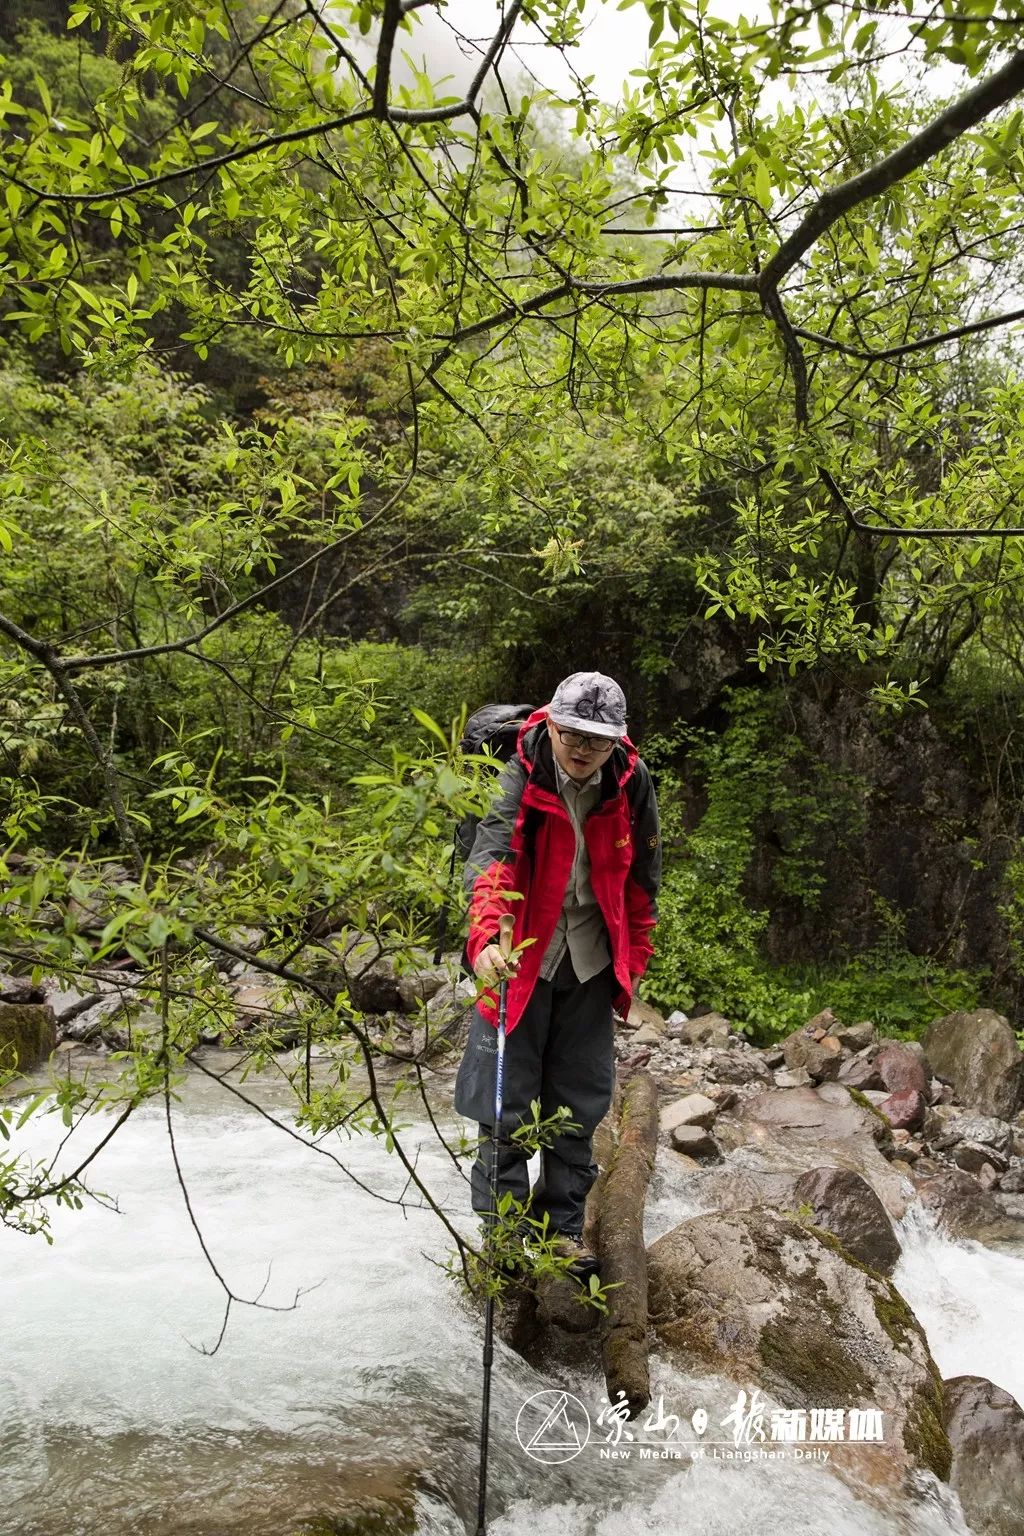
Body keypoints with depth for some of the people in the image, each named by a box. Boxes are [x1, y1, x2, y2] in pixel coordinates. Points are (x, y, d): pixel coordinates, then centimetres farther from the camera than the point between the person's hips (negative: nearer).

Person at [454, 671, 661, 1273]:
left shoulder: (631, 783, -6)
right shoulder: (521, 778, -17)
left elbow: (642, 877, 6)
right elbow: (492, 853, -34)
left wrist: (633, 961, 8)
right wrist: (486, 937, -50)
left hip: (591, 962, 3)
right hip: (521, 957, -3)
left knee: (580, 1103, 13)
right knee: (506, 1102, 3)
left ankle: (563, 1223, 31)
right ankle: (500, 1228, 21)